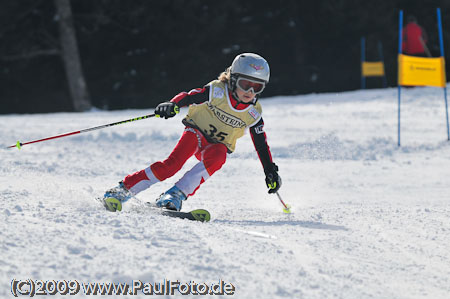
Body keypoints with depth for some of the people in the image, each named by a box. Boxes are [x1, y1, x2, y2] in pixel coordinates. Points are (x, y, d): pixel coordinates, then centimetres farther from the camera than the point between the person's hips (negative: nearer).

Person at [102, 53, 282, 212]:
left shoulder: (253, 113, -3)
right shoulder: (217, 91, -14)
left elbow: (261, 145, 6)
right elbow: (188, 97, -20)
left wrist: (270, 171, 3)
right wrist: (173, 105, -42)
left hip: (217, 145, 3)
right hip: (196, 132, -3)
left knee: (218, 155, -35)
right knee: (174, 163, -30)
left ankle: (177, 194, -38)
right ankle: (125, 189, -24)